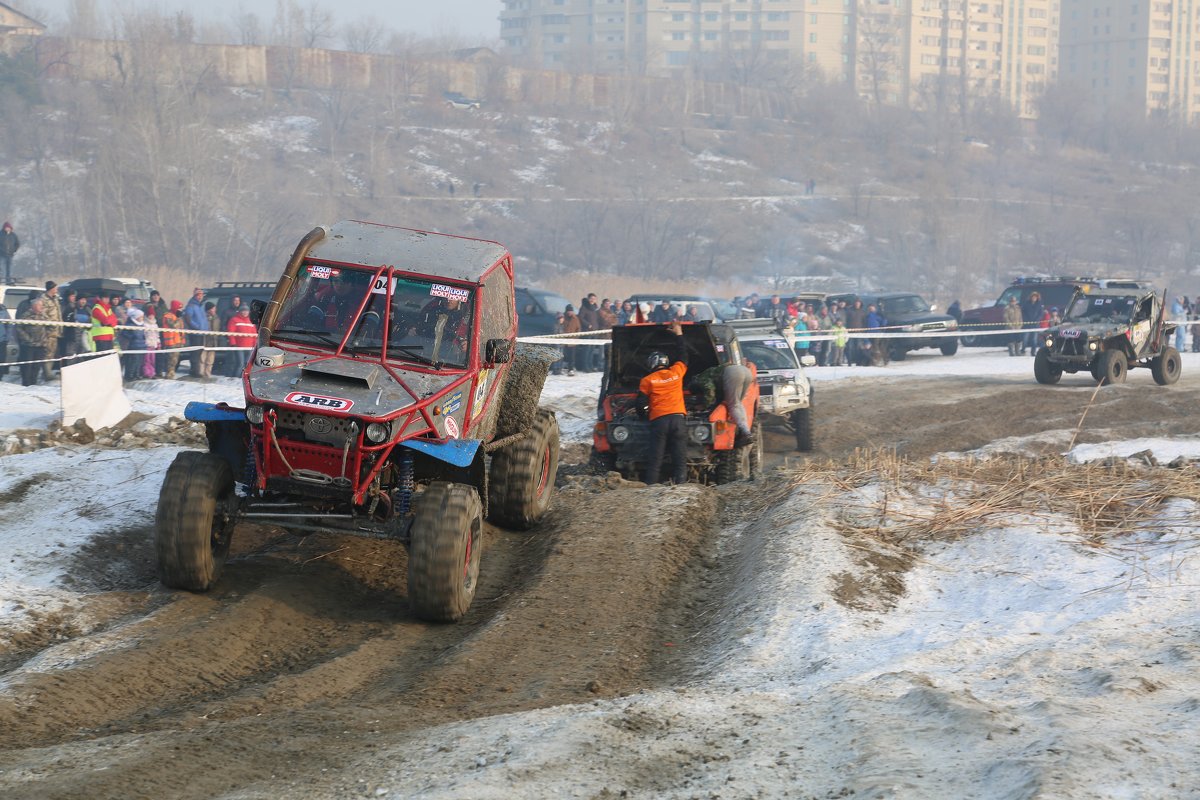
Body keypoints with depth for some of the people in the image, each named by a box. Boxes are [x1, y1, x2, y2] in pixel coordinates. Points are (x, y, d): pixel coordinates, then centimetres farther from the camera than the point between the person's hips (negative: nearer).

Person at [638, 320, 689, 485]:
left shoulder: (647, 381, 6)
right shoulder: (676, 372, 11)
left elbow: (641, 405, 5)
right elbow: (683, 356, 28)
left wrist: (645, 413, 27)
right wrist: (679, 334, 37)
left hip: (658, 420, -1)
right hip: (678, 418, 2)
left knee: (654, 459, 0)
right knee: (680, 458, 2)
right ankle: (680, 483, -7)